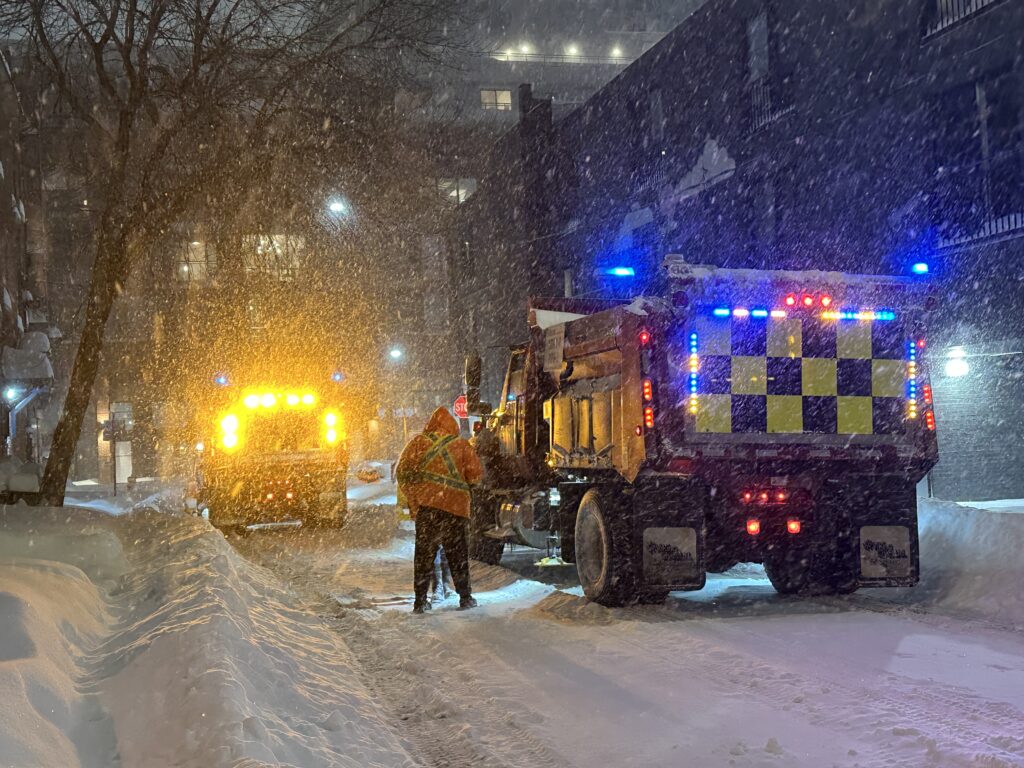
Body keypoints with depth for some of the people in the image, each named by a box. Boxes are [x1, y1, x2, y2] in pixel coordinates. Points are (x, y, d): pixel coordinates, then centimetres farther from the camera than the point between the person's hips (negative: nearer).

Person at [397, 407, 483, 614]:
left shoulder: (418, 443, 3)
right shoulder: (462, 445, 1)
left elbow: (403, 472, 0)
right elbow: (476, 475, -1)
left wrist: (411, 499, 8)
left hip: (425, 505, 1)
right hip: (455, 506, -1)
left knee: (424, 552, 7)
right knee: (457, 554, 10)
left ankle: (420, 600, 4)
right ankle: (465, 597, 13)